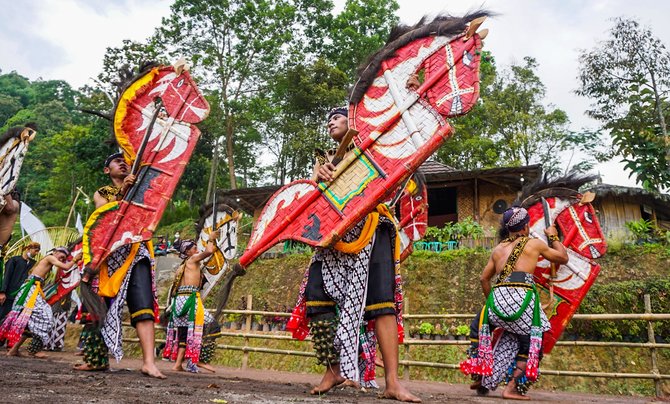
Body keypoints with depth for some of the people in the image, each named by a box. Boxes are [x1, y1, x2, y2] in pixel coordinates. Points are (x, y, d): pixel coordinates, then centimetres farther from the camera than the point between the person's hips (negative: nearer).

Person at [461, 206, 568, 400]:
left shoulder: (498, 248, 22)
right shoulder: (534, 243, 12)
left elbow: (484, 278, 23)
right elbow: (563, 257, 27)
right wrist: (553, 237, 41)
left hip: (497, 298, 4)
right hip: (521, 297, -4)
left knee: (511, 337, 28)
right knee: (529, 341, 16)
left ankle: (485, 380, 25)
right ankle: (513, 388, 11)